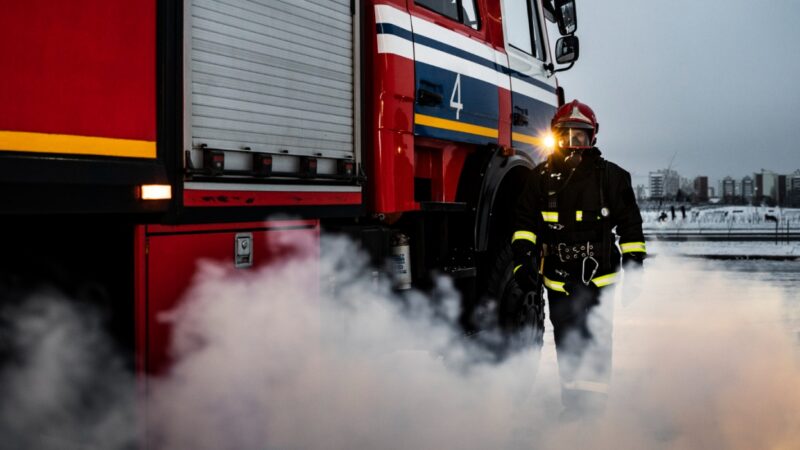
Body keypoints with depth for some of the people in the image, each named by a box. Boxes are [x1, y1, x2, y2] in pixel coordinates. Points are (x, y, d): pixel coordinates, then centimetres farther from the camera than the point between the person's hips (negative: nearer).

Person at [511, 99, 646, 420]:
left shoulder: (610, 176, 0)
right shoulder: (542, 177, 5)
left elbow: (630, 225, 6)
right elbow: (526, 223, 6)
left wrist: (634, 266, 4)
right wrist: (523, 260, -7)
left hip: (598, 277, -2)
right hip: (558, 279, 3)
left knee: (595, 344, -7)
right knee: (567, 346, 10)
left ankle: (595, 407, 3)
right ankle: (573, 407, 21)